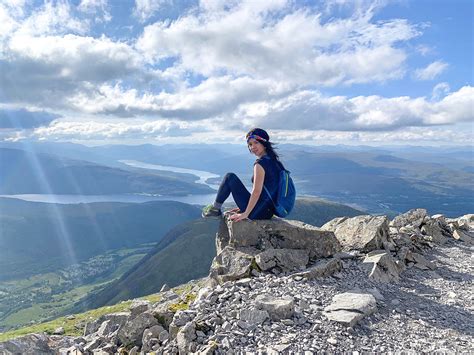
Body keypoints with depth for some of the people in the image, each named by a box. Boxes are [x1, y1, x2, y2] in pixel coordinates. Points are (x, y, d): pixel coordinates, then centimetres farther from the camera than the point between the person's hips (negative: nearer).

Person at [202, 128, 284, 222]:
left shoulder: (260, 164, -16)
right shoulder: (274, 160, 11)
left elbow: (256, 192, -23)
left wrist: (245, 213, -17)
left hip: (257, 213, -9)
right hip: (269, 211, 9)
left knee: (229, 177, 0)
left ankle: (215, 208, 14)